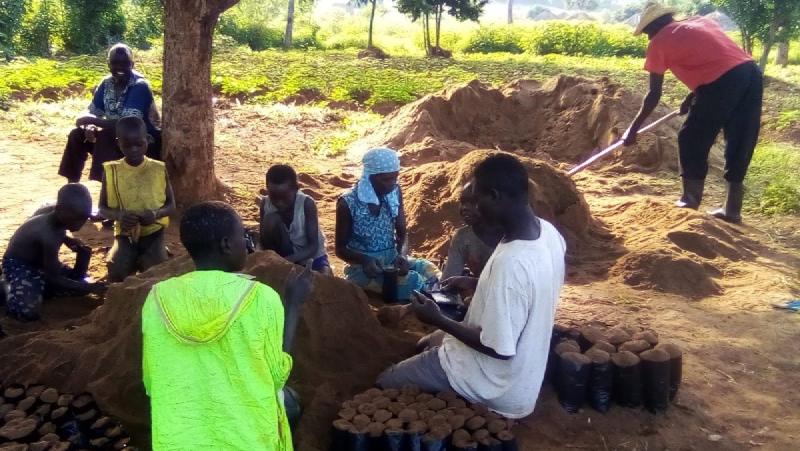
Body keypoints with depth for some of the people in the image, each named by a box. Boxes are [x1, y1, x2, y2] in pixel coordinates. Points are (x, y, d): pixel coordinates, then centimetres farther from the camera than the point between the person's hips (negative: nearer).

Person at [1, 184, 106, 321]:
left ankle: (37, 288, 9)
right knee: (29, 311, -31)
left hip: (40, 261, 9)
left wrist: (68, 240, -7)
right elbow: (54, 279, -28)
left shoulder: (54, 214, -14)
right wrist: (90, 287, -29)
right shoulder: (48, 235, -35)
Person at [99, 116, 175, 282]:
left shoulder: (159, 169, -3)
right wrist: (119, 215, -19)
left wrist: (156, 213, -20)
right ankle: (134, 259, 9)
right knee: (116, 272, -24)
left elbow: (171, 205, 2)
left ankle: (144, 258, 10)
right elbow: (102, 209, 3)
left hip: (153, 231, 0)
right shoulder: (111, 171, -2)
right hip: (125, 233, 1)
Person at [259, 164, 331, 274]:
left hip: (313, 256, -2)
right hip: (286, 255, 2)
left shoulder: (306, 204, -24)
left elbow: (313, 247, -26)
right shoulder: (265, 203, -15)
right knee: (272, 219, -23)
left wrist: (286, 261, -40)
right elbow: (263, 242, -9)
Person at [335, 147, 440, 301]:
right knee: (413, 282, -28)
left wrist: (402, 254, -19)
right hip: (362, 266, -5)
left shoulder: (395, 193, -1)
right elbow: (341, 249, -8)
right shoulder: (348, 203, -15)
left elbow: (401, 234, 4)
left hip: (392, 258, 5)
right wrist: (365, 260, -28)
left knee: (432, 272, -18)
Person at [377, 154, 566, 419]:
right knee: (428, 344, 30)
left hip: (498, 387, -8)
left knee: (386, 384, 7)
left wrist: (439, 321, -18)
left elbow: (499, 349, -28)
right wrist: (477, 283, 5)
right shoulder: (548, 231, -8)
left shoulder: (509, 263, -36)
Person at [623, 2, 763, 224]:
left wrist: (633, 129, 18)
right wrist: (693, 96, 37)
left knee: (692, 142, 11)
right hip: (751, 73, 7)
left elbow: (654, 95, 10)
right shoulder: (702, 21, 27)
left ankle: (690, 203, 17)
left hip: (722, 82, -7)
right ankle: (732, 209, 21)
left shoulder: (659, 42, 9)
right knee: (740, 144, 14)